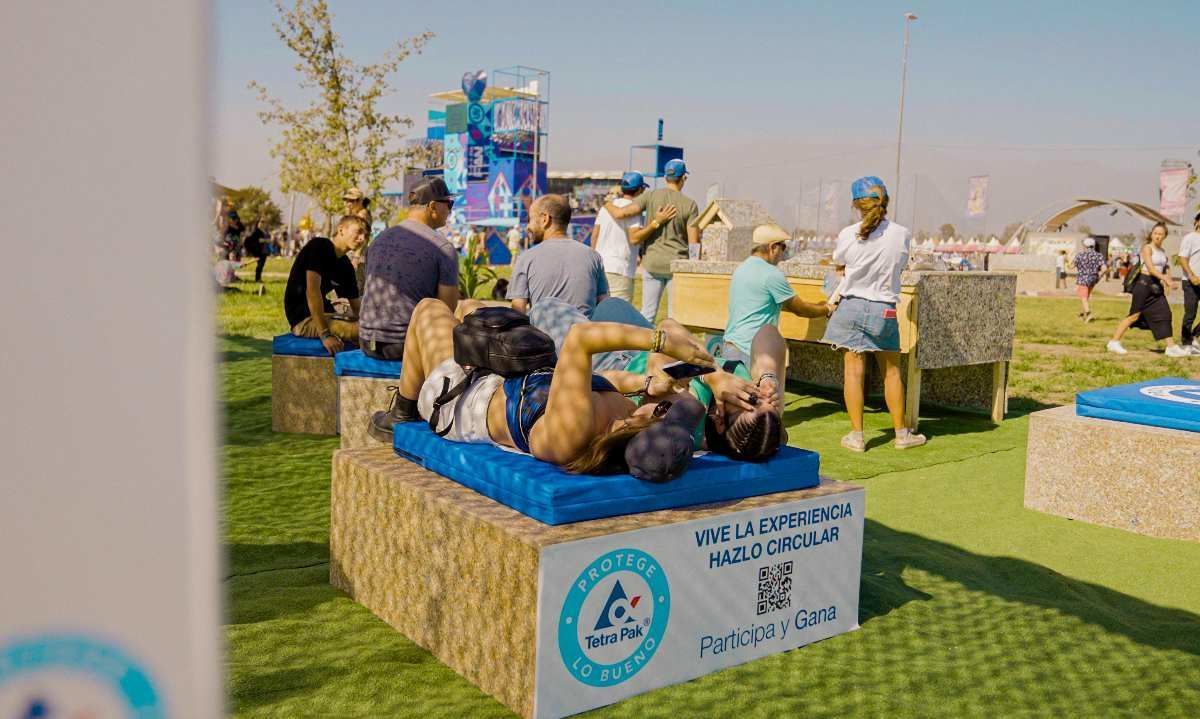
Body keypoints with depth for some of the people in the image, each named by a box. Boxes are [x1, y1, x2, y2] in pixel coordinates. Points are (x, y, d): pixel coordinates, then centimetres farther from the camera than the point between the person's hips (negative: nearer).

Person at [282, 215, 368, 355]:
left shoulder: (346, 266, 11)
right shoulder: (319, 246, -11)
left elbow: (356, 307, 15)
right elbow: (312, 290, -23)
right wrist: (325, 335, -29)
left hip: (324, 316, 9)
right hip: (303, 318, -9)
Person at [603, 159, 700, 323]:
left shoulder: (651, 196, -3)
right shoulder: (689, 204, -5)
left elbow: (621, 213, -11)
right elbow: (693, 243, -7)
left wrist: (608, 204, 10)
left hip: (652, 262, 2)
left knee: (647, 313, 9)